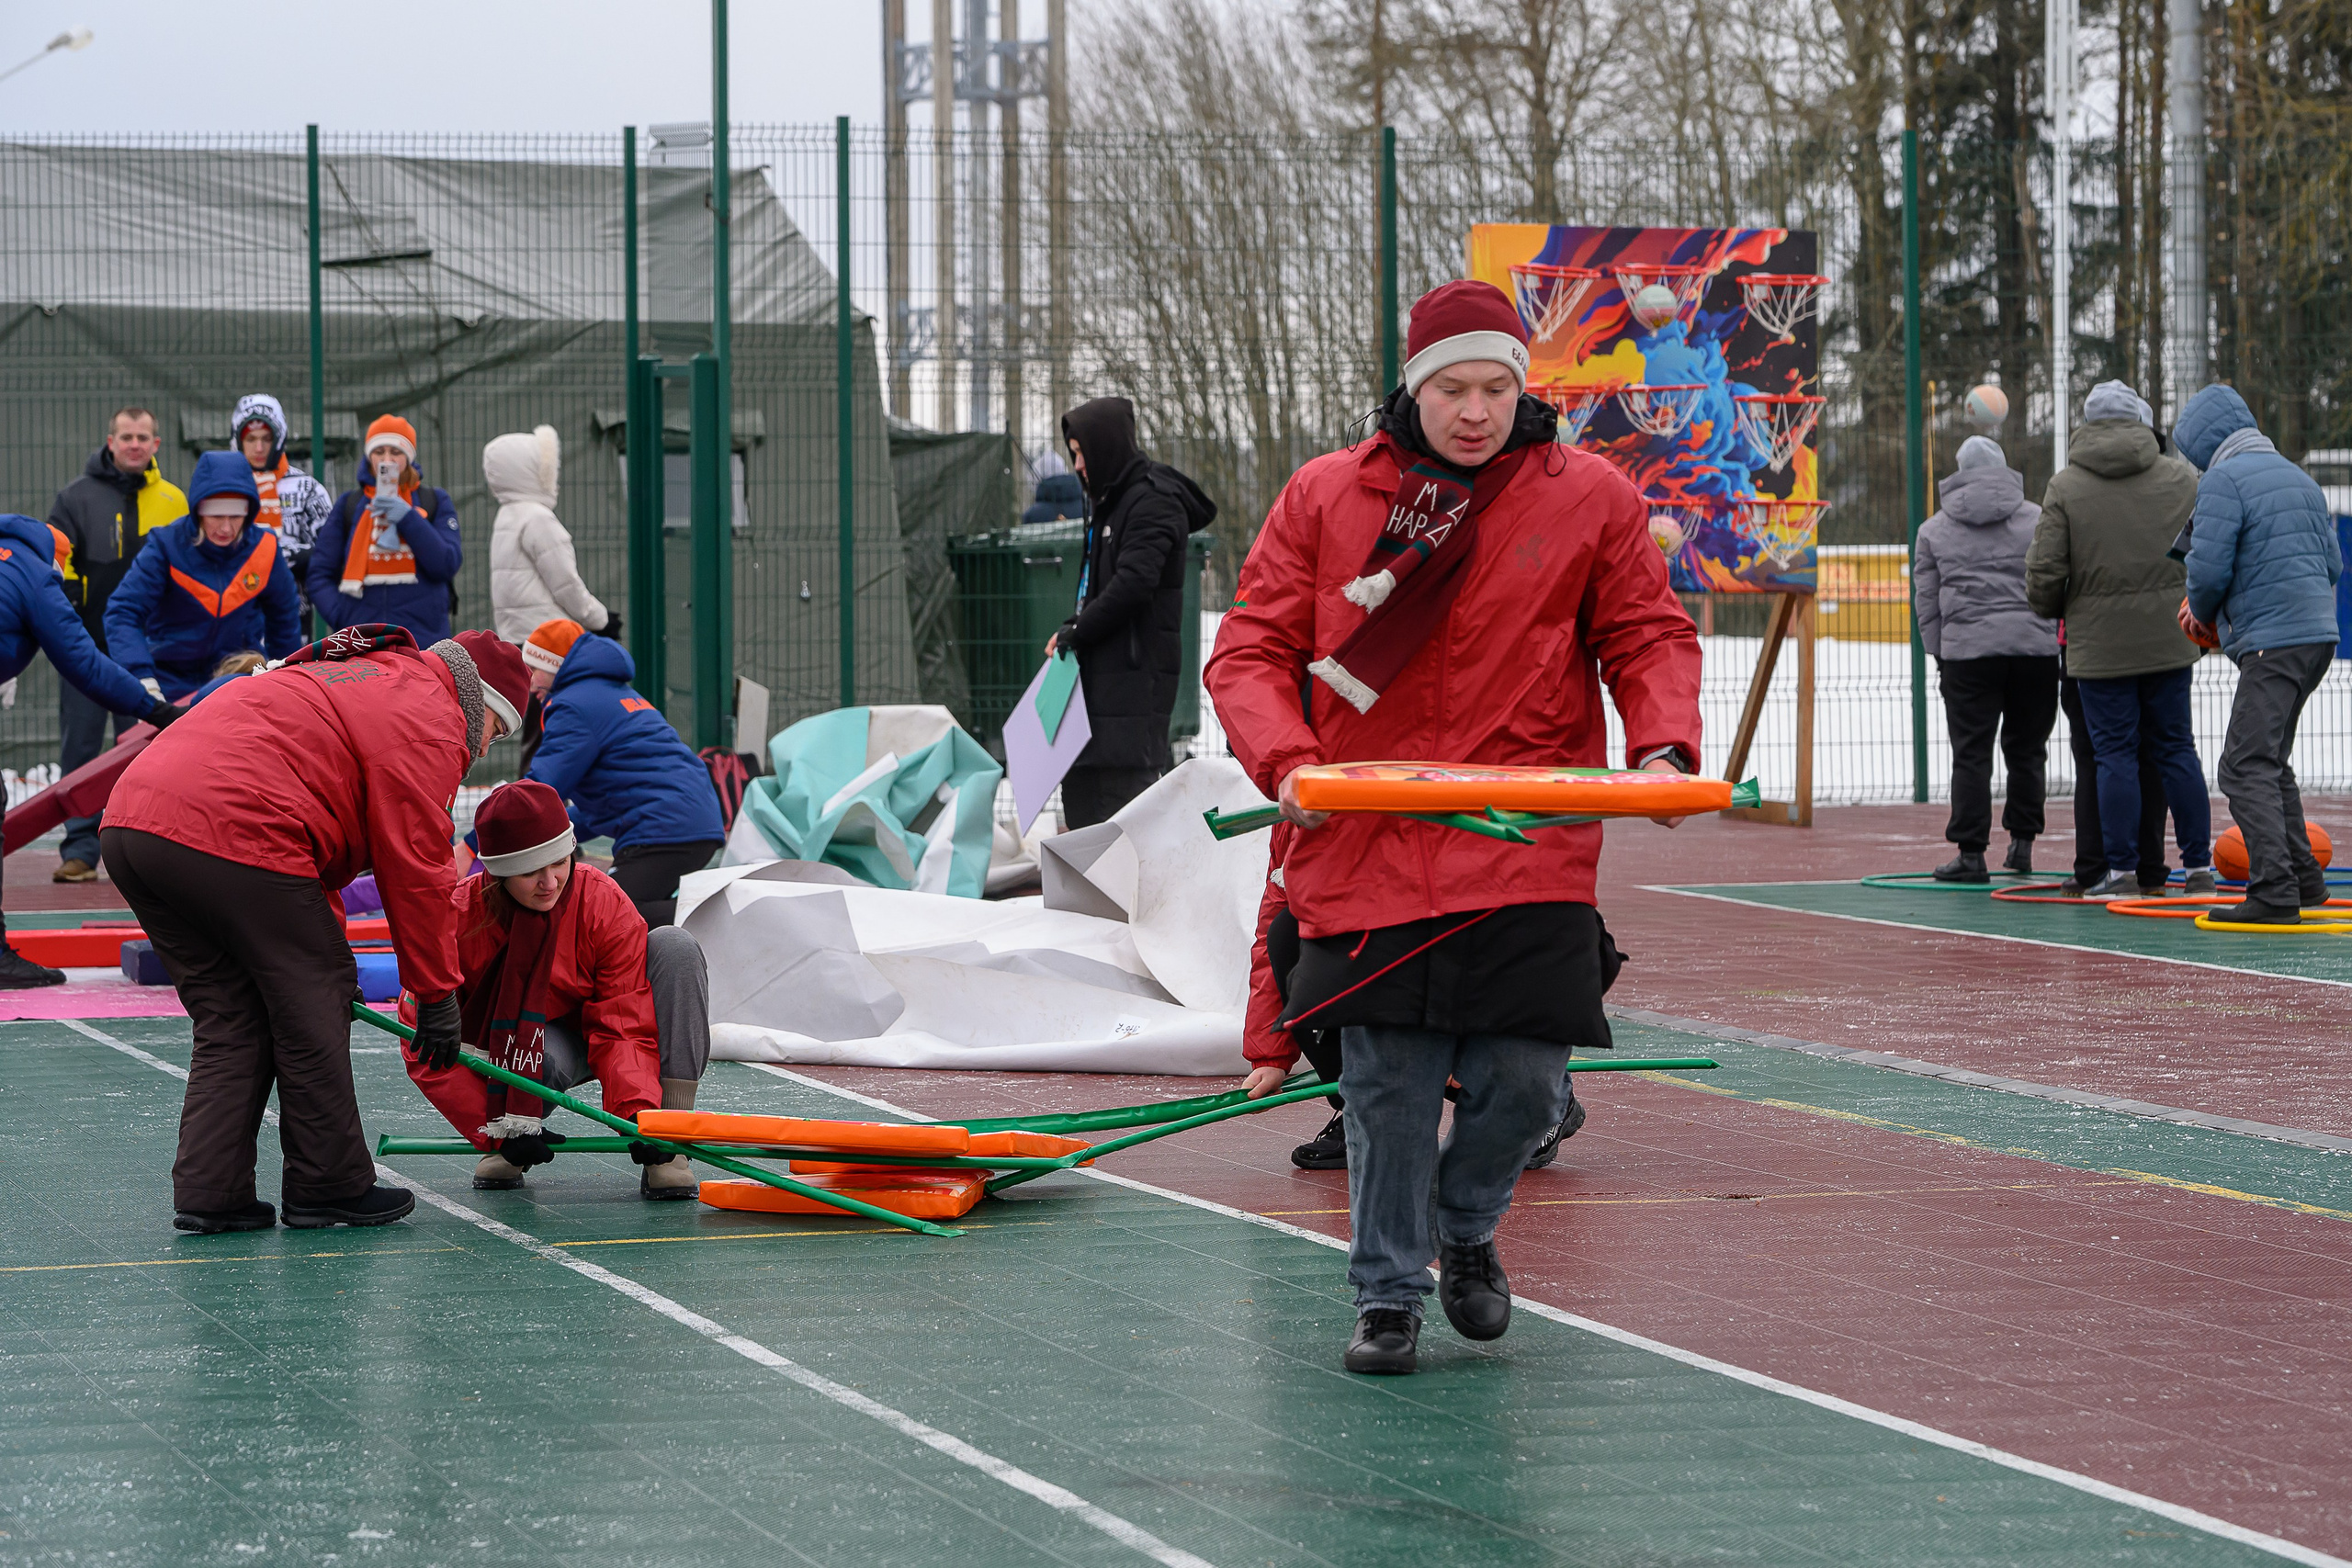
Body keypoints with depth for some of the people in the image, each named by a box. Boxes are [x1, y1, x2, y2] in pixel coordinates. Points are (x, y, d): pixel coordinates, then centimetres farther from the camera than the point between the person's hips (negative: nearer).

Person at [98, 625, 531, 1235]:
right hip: (230, 835, -9)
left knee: (231, 1021, 15)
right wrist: (437, 993, 9)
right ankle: (330, 1188, 11)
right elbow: (414, 865, 1)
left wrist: (324, 946, 31)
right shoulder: (430, 716, 4)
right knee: (312, 1006, 4)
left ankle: (208, 1193, 10)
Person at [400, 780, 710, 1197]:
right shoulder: (459, 916, -24)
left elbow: (624, 1027, -24)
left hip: (595, 1031, 2)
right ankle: (504, 1146, -5)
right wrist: (498, 1130, -29)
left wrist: (637, 1113, -42)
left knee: (674, 947, -25)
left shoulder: (604, 903, -23)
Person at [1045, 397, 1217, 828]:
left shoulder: (1153, 501, -11)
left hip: (1137, 672, -10)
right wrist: (1072, 631, 7)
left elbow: (1133, 583, -22)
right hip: (1101, 671, 10)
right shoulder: (1114, 500, 20)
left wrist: (1074, 634, -14)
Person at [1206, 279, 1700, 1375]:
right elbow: (1252, 650, 3)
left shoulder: (1588, 499, 4)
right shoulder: (1325, 500, 3)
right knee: (1387, 1084, -1)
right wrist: (1287, 761, -14)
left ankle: (1466, 1230, 29)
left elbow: (1649, 636, 9)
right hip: (1369, 845, 0)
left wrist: (1662, 743, -10)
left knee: (1523, 1081, -2)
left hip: (1530, 850, 0)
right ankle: (1388, 1292, 17)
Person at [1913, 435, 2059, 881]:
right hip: (2034, 645, 1)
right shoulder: (2037, 519, 10)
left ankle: (1970, 852, -6)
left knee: (1971, 753, -1)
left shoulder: (1934, 529, 11)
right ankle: (2022, 843, 16)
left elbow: (1926, 599, 10)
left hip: (1967, 649, -1)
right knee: (2026, 748, 12)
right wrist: (2064, 642, 14)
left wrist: (1939, 654, 15)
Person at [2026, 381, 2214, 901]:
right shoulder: (2181, 477, 3)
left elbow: (2044, 572, -9)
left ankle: (2123, 871, -1)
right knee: (2176, 747, 10)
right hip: (2168, 638, 3)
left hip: (2099, 641, -3)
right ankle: (2199, 868, 10)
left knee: (2115, 754, 1)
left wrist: (2050, 608, 12)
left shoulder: (2065, 487, -5)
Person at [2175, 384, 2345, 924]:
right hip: (2318, 632, 9)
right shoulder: (2298, 477, 18)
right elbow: (2331, 562, 20)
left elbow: (2208, 570, -16)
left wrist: (2203, 613, 6)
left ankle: (2274, 893, -19)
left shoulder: (2223, 481, -8)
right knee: (2270, 762, 21)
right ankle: (2303, 877, 24)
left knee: (2247, 767, -10)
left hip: (2272, 641, -9)